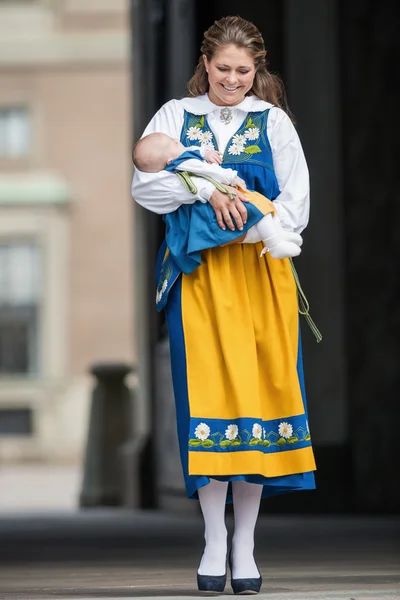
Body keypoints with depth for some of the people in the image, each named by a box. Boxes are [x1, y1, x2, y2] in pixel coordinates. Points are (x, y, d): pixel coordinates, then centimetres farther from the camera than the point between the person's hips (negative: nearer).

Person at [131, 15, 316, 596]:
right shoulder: (176, 116, 9)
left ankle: (245, 543, 4)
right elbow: (145, 186, -3)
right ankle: (214, 542, 1)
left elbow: (296, 201, 4)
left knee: (259, 391, -3)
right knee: (206, 392, -6)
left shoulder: (274, 122, 11)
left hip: (261, 272, 1)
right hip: (198, 275, -1)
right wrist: (207, 190, -16)